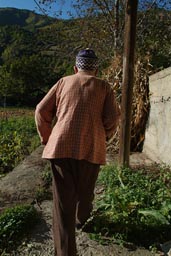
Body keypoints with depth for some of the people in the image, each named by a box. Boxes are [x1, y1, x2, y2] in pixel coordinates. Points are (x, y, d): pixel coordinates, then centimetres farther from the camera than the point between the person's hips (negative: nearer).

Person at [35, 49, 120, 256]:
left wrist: (47, 140, 18)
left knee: (63, 201, 4)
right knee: (85, 191, 25)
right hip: (91, 148, 1)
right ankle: (81, 220, 50)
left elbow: (41, 111, 8)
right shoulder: (104, 87, 11)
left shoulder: (63, 82, 13)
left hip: (61, 146, 0)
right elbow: (113, 117, 1)